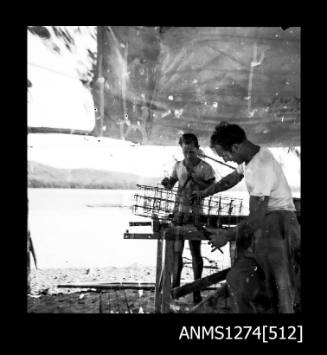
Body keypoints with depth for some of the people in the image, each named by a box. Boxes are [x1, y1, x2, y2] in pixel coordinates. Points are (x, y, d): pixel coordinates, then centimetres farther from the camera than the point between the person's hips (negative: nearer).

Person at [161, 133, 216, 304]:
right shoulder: (178, 165, 6)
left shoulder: (205, 168, -5)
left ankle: (197, 290, 11)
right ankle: (175, 286, 17)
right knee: (176, 250, 6)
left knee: (195, 251, 1)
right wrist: (166, 182, -7)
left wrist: (195, 179, -21)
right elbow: (170, 185, 17)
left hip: (195, 213, -3)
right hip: (179, 211, 4)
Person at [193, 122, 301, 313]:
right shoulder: (250, 155, 2)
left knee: (280, 287, -6)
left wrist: (227, 235, -14)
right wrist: (204, 193, 22)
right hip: (264, 220, 9)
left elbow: (257, 217, -24)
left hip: (278, 221, -9)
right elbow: (232, 178, 24)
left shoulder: (262, 167, -25)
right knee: (238, 279, 5)